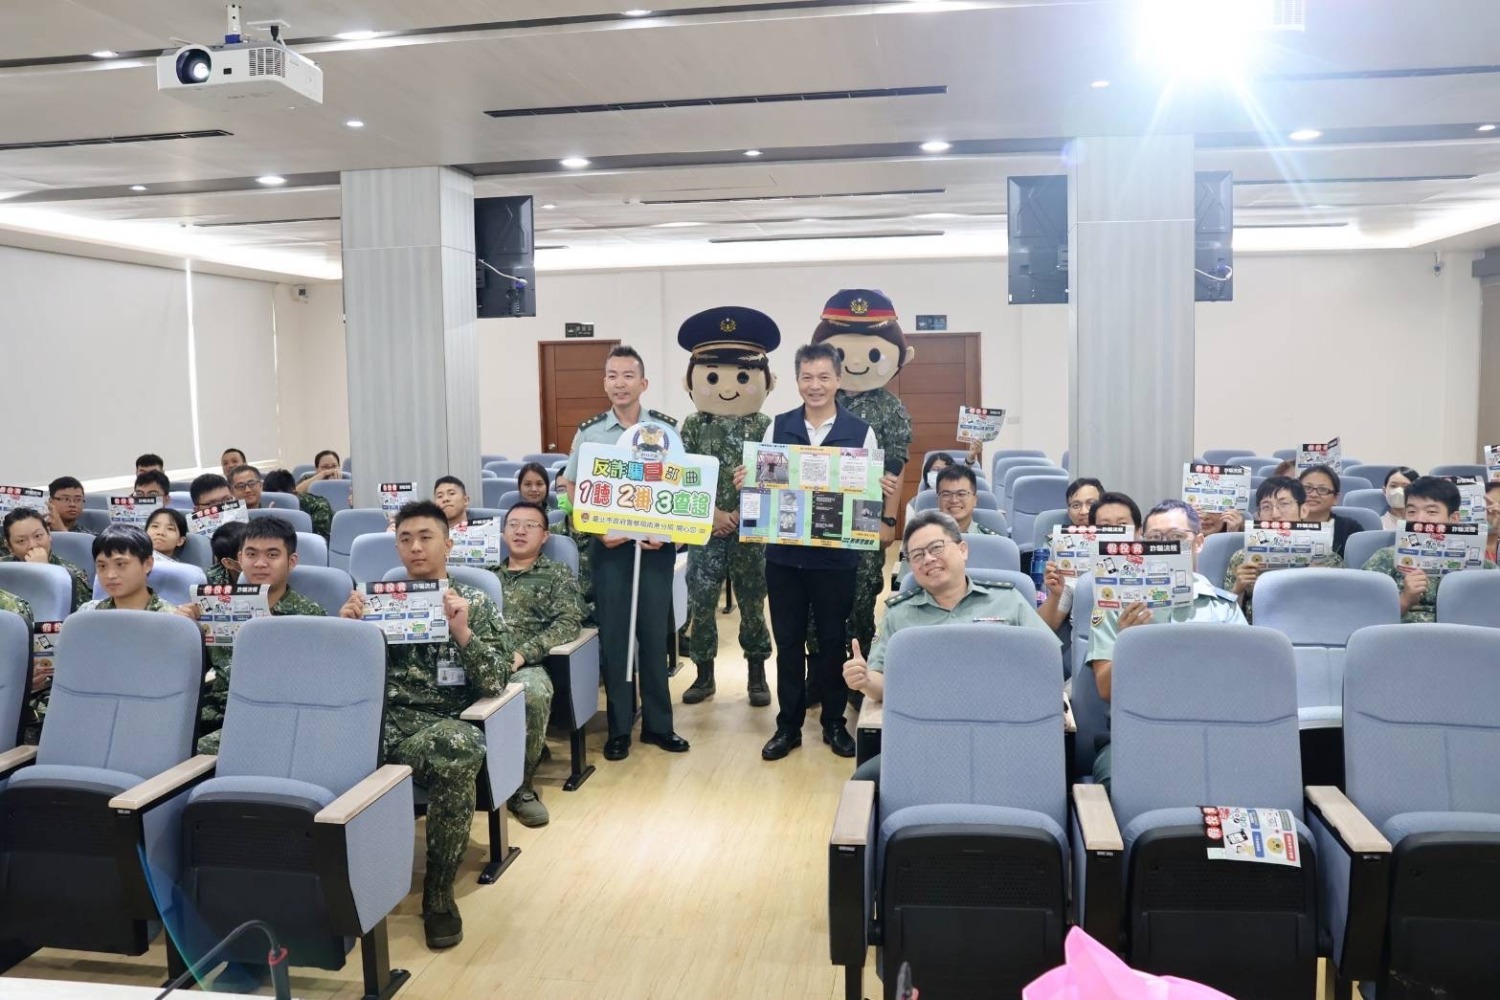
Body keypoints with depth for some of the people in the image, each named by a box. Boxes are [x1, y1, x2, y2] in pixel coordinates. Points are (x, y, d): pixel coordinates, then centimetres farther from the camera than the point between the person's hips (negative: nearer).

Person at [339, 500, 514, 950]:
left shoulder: (476, 602, 11)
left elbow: (496, 682, 0)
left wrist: (462, 632, -13)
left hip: (442, 723, -2)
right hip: (381, 718, 2)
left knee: (459, 749, -39)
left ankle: (439, 892, -18)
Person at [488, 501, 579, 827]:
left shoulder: (556, 575, 16)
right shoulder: (486, 572, 27)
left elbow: (569, 622, 1)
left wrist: (523, 653, -13)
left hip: (525, 664, -2)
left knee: (535, 694, -38)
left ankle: (521, 785, -16)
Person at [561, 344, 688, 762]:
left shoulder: (666, 429, 0)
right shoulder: (589, 432, 2)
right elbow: (572, 489, 5)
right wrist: (597, 529, -8)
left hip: (655, 544, 0)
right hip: (608, 544, 0)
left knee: (654, 633, 6)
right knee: (613, 635, 5)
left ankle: (657, 723, 18)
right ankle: (619, 727, 16)